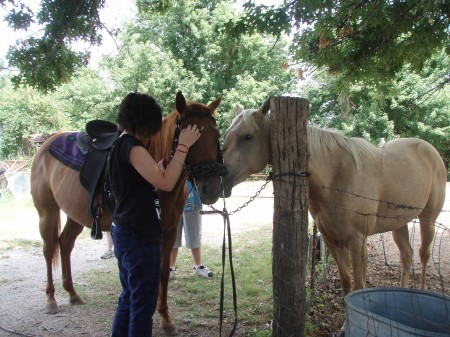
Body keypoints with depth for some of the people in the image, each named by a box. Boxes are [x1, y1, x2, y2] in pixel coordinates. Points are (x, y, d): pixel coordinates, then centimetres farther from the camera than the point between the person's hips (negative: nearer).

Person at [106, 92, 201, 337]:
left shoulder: (119, 145, 12)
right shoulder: (133, 148, -19)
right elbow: (165, 183, -25)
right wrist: (183, 146, -19)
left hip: (124, 232, 10)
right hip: (140, 237, -10)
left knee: (130, 297, 22)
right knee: (143, 303, 3)